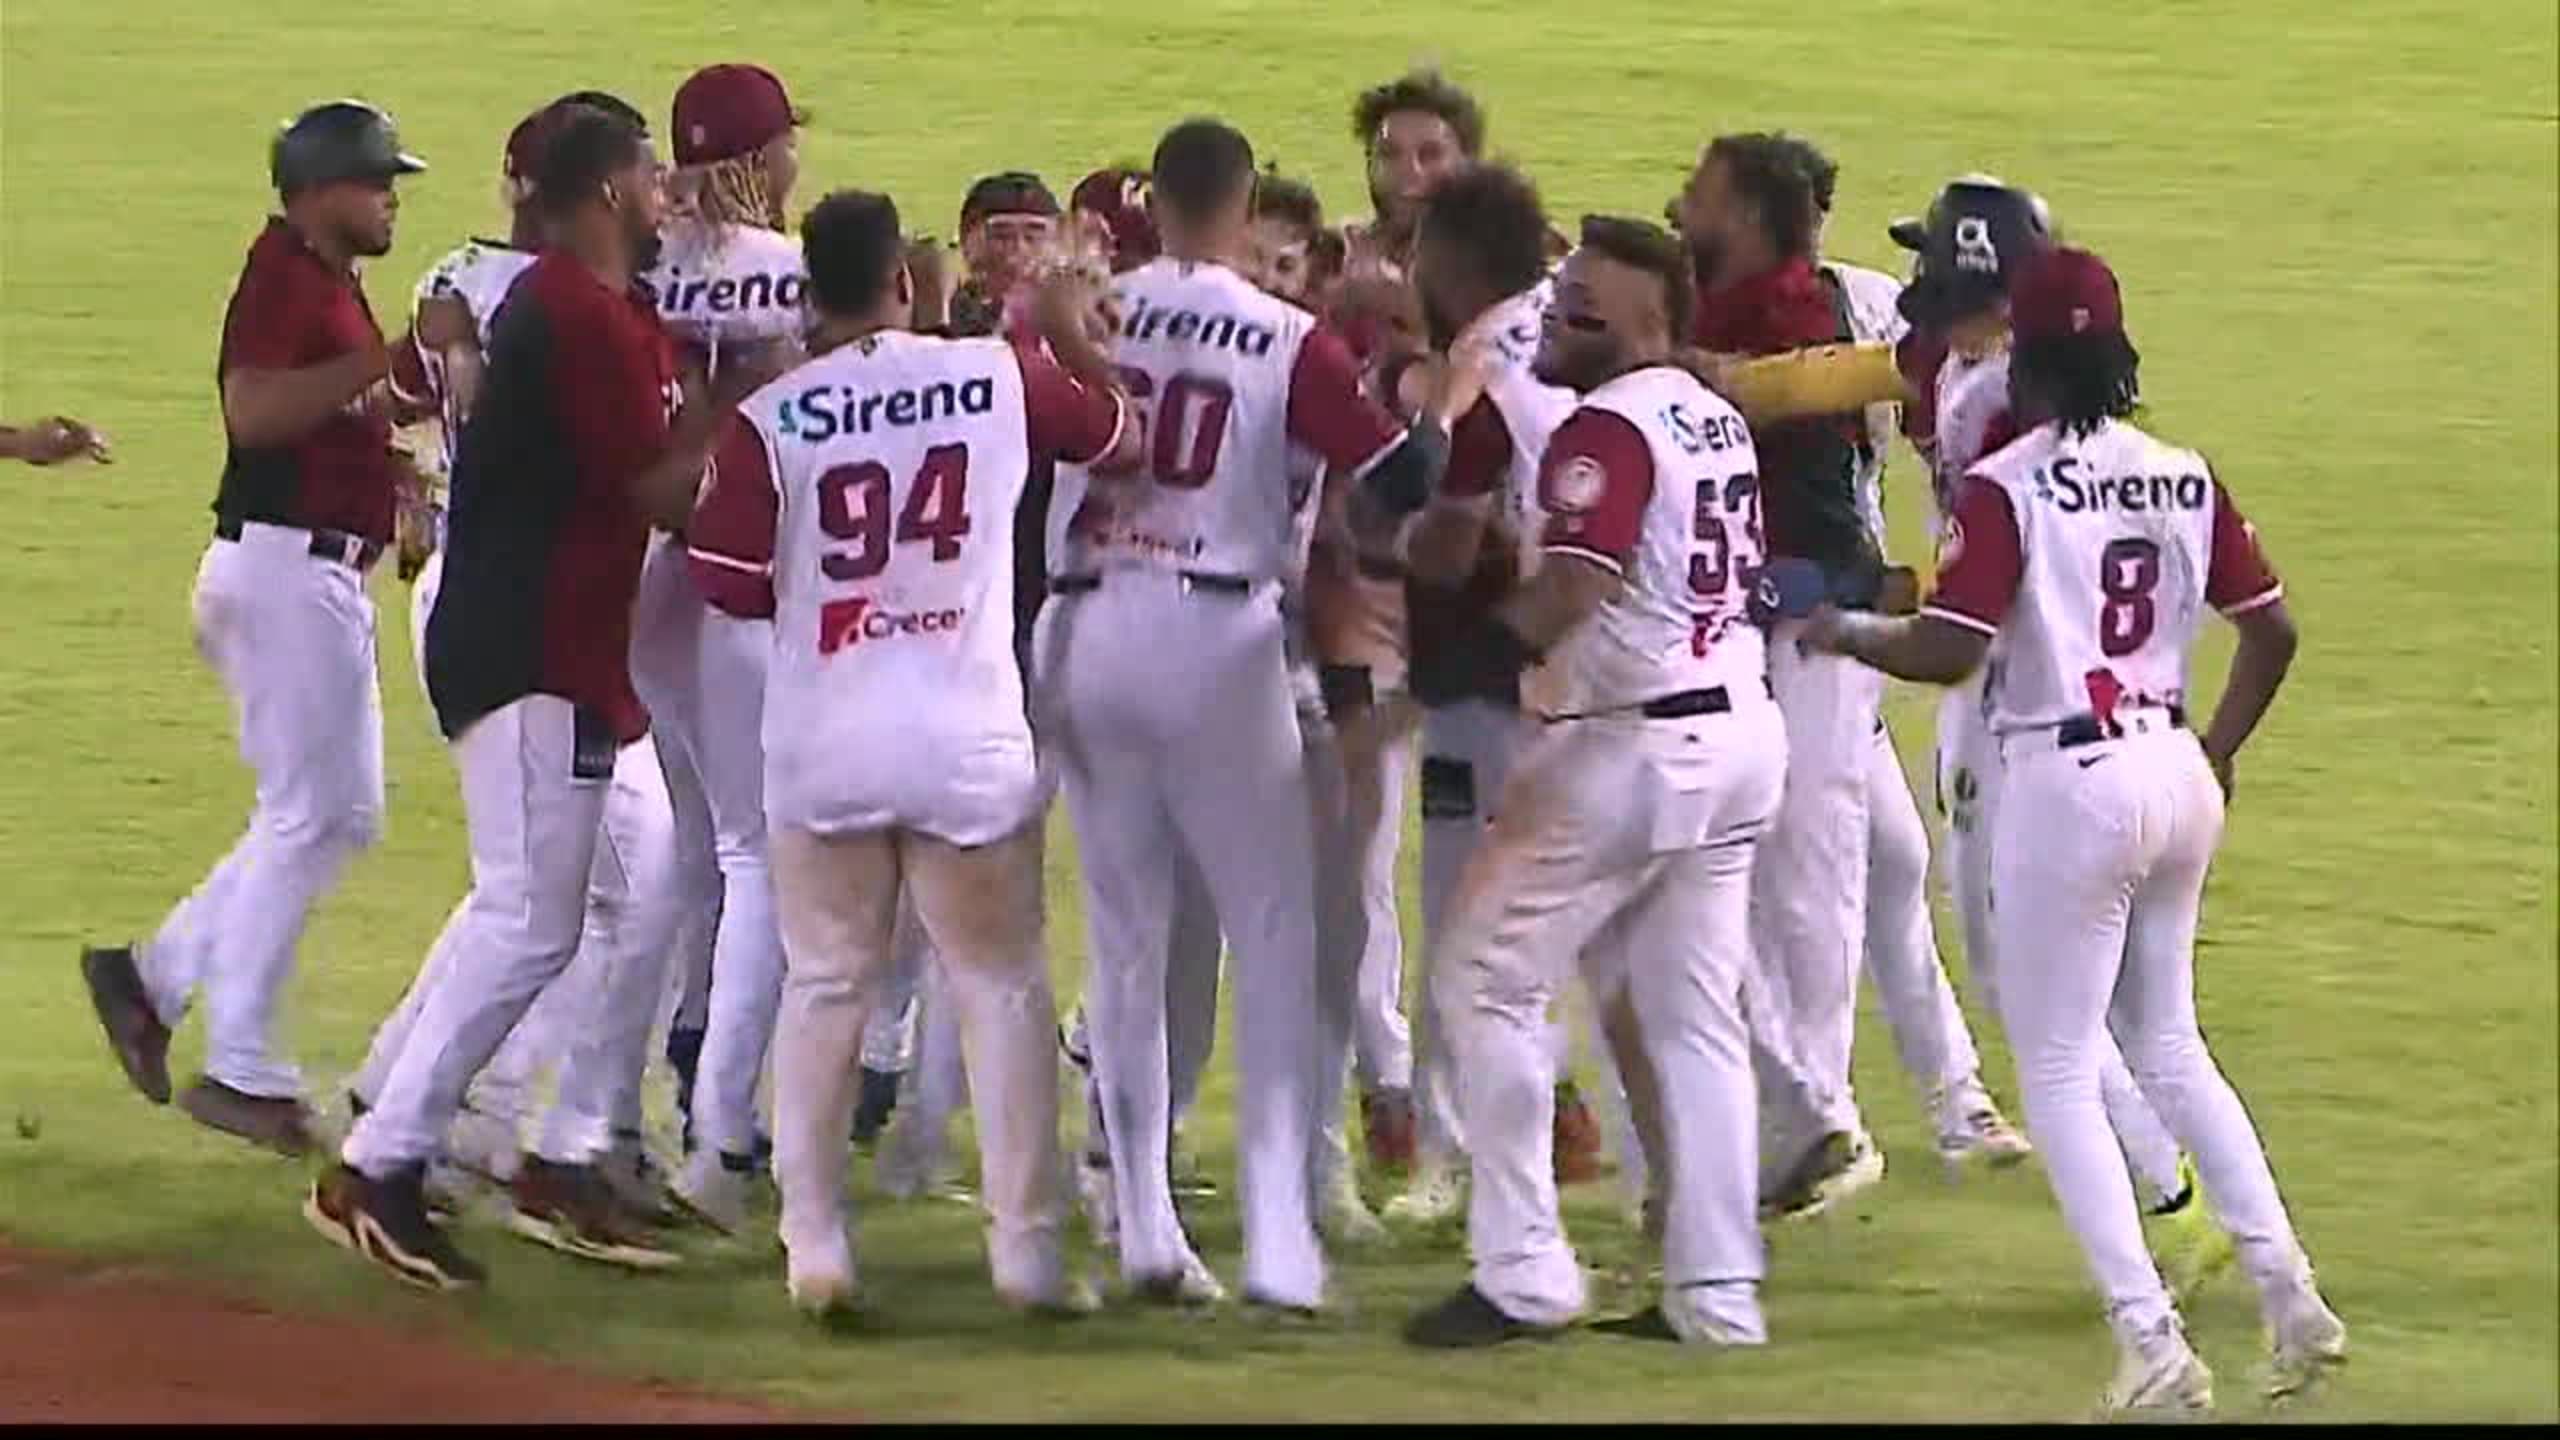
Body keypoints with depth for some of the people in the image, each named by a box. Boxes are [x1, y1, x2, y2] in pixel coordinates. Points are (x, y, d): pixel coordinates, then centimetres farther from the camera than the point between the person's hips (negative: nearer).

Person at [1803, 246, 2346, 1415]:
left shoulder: (2006, 488, -13)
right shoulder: (2184, 478, 5)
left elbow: (1947, 651, -20)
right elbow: (2271, 632, 8)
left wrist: (1845, 635, -1)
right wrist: (2218, 755, 21)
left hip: (2068, 785, -6)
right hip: (2177, 779, 6)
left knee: (2058, 1073, 2)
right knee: (2169, 1045, 22)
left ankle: (2154, 1349, -7)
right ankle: (2289, 1296, 17)